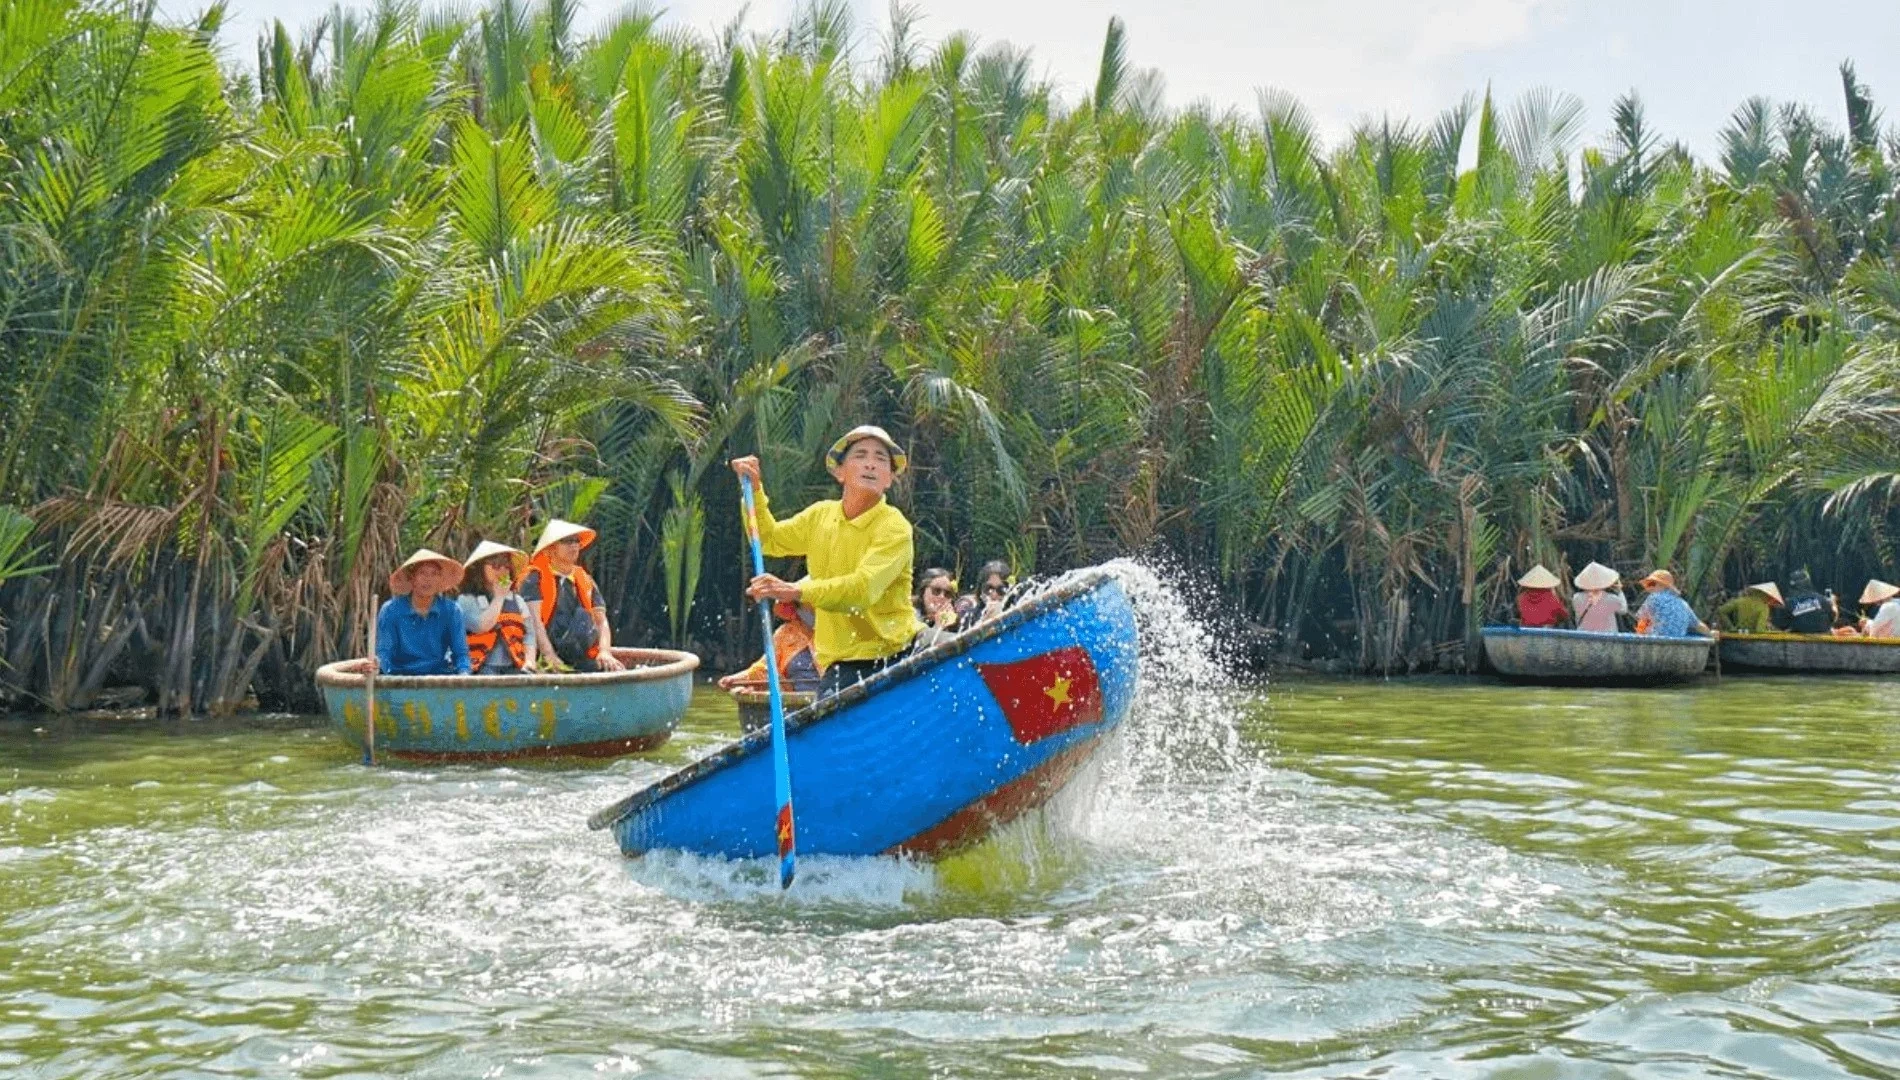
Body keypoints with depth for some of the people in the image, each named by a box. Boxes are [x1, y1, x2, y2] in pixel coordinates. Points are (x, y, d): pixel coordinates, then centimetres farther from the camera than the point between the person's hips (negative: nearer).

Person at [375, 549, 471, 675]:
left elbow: (460, 653, 4)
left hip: (439, 674, 1)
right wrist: (375, 665, -28)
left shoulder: (451, 611, 5)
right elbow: (384, 651, -4)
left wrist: (464, 672, -18)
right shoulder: (391, 610, 1)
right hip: (401, 675, -1)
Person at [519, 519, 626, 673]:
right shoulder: (536, 578, 3)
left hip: (580, 661, 4)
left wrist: (605, 652, -7)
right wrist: (552, 659, -18)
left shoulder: (585, 580, 18)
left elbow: (601, 621, 11)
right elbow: (534, 620, -8)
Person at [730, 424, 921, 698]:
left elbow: (864, 588, -27)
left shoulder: (894, 528, -11)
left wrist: (797, 591, -38)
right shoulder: (821, 515, 9)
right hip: (841, 662, 3)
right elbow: (768, 539, 26)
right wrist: (754, 488, 12)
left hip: (895, 653, -3)